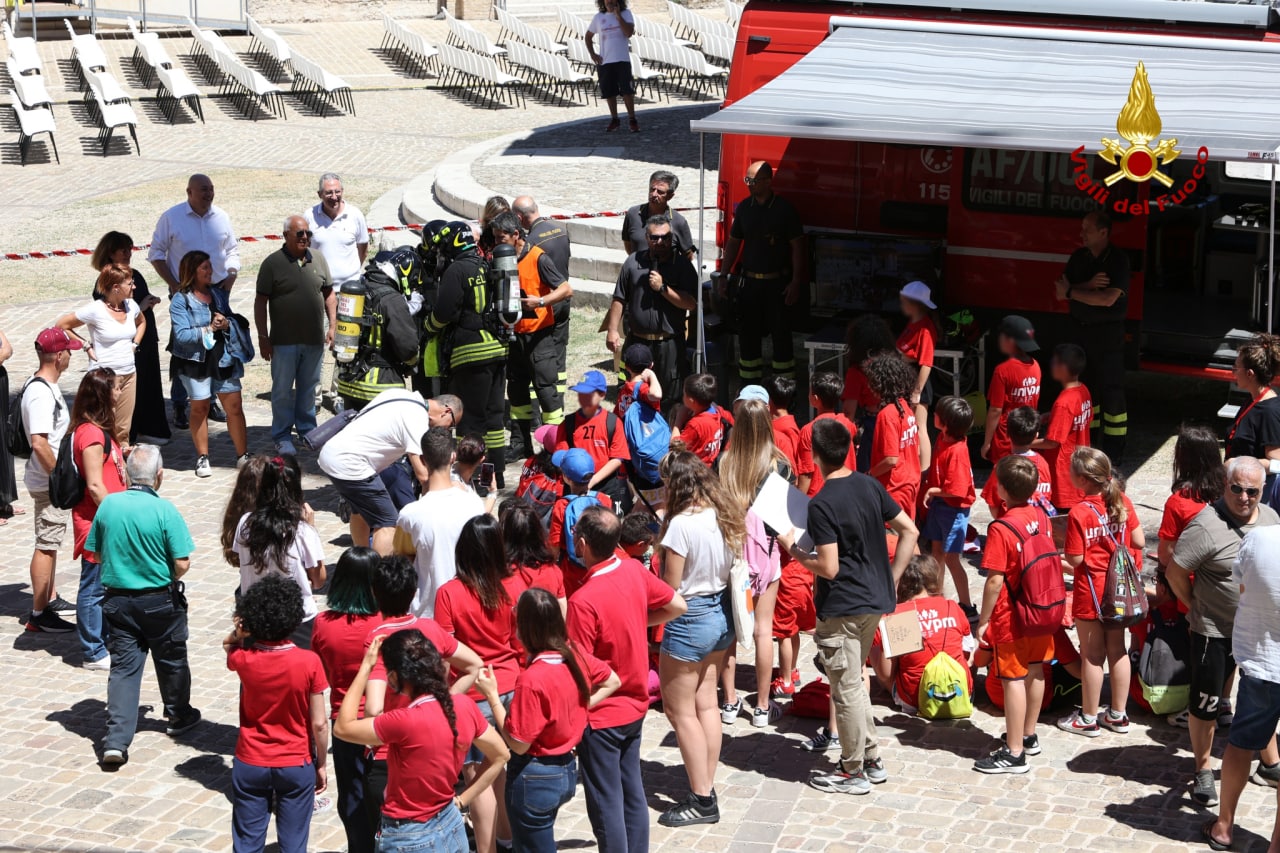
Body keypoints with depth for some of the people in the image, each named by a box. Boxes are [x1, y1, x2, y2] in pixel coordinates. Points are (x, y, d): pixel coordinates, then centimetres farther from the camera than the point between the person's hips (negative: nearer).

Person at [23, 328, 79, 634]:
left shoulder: (41, 385, 8)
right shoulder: (41, 394, -24)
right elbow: (39, 443, -29)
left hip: (52, 481, 10)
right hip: (49, 482, -10)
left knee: (51, 541, 20)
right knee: (46, 545, -3)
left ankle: (49, 597, 33)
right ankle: (39, 614, 3)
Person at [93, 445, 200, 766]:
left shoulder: (108, 505, -6)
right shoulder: (165, 511, -18)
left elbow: (96, 552, 4)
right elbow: (182, 563, -17)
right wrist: (169, 580, 4)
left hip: (117, 600, 3)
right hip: (160, 601, -3)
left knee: (123, 667, 5)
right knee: (171, 661, 19)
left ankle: (115, 741, -5)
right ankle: (179, 717, 38)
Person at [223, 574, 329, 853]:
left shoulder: (243, 658, -14)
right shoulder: (308, 662, -18)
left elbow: (228, 645, 14)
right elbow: (319, 724, -12)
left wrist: (241, 634, -8)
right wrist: (321, 764, 2)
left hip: (250, 765, 1)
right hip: (296, 766, -1)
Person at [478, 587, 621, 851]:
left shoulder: (532, 679, -28)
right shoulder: (576, 657, -5)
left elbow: (518, 744, -21)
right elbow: (613, 681, 14)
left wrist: (492, 696, -17)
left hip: (535, 778, -8)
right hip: (567, 770, 8)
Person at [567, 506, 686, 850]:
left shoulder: (584, 601, -27)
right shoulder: (635, 571, -7)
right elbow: (678, 606, 8)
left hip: (600, 716, -7)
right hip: (636, 706, 7)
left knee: (606, 804, 6)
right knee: (632, 792, 18)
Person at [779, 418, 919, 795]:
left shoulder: (822, 504, -19)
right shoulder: (870, 486, 3)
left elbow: (828, 567, -22)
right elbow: (910, 532, 6)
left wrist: (793, 550, -5)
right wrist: (891, 580, 10)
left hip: (842, 608, -8)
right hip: (875, 600, 8)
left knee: (846, 689, 4)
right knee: (853, 682, 22)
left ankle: (854, 773, 14)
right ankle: (871, 760, 28)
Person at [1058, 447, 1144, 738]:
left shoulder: (1079, 513, -21)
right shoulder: (1122, 501, -5)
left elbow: (1075, 559, -19)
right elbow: (1139, 542, 0)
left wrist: (1061, 551, 1)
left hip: (1091, 591, -6)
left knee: (1092, 655, 5)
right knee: (1117, 649, 15)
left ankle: (1088, 719, 16)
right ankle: (1117, 715, 24)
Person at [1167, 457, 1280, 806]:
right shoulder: (1207, 525, -21)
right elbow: (1174, 571, -16)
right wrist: (1196, 606, -7)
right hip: (1215, 631, -6)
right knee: (1206, 705, 6)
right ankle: (1203, 771, 23)